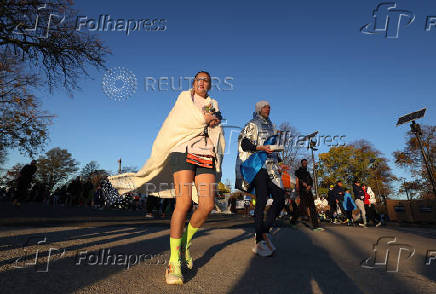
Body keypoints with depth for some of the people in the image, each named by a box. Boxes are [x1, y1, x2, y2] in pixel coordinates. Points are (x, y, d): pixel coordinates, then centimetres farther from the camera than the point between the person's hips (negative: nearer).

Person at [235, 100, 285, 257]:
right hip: (256, 165, -7)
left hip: (270, 166, 7)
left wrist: (277, 163, 20)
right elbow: (244, 144, -7)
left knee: (280, 198, -6)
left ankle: (264, 231, 7)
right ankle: (259, 242, -5)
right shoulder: (252, 125, 4)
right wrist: (261, 148, -19)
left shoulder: (269, 126, 25)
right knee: (261, 201, -11)